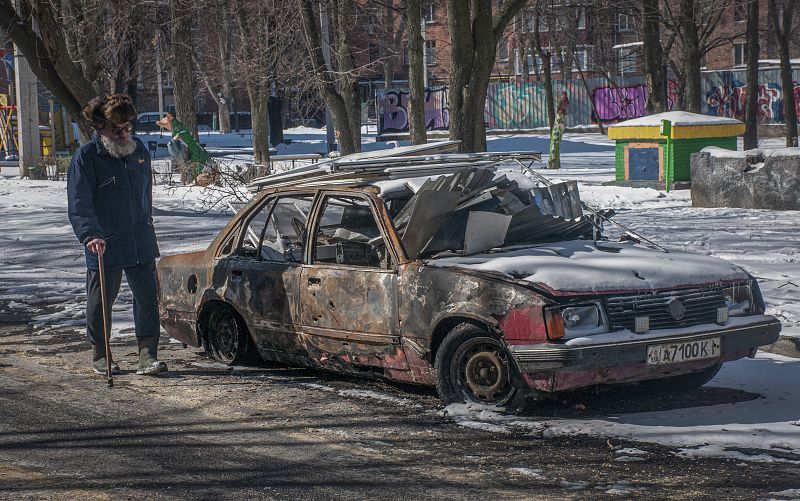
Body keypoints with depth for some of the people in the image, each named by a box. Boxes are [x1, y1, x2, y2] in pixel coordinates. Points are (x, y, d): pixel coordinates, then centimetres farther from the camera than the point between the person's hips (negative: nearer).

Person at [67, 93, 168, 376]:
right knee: (100, 302, 8)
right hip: (103, 247, -4)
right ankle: (100, 356, 23)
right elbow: (78, 205, -16)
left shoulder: (138, 149, 7)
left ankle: (147, 355, 5)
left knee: (148, 299, 1)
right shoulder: (86, 157, -10)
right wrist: (90, 235, -28)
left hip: (141, 244, 4)